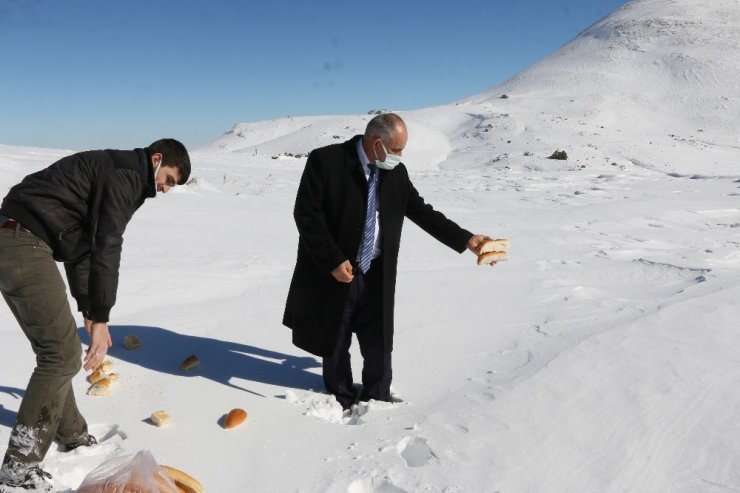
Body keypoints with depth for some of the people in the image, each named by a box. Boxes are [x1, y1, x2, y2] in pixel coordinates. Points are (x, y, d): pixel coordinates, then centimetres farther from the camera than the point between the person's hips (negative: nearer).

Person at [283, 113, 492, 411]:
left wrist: (465, 240, 2)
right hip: (334, 274, -3)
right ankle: (342, 399, 36)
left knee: (378, 344, 10)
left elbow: (422, 212, 8)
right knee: (335, 342, 13)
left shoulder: (396, 173, 2)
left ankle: (377, 400, 33)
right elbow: (306, 214, -15)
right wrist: (333, 260, -20)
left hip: (376, 276, 3)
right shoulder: (325, 161, -13)